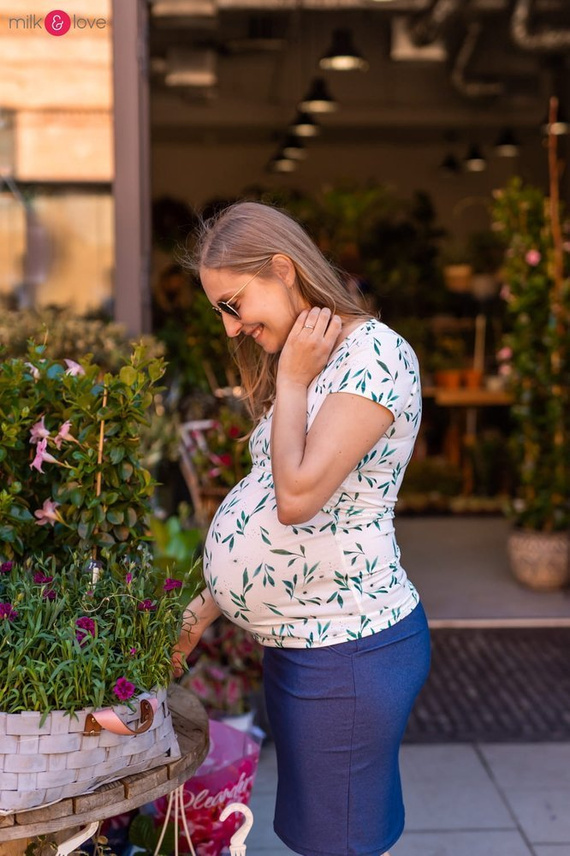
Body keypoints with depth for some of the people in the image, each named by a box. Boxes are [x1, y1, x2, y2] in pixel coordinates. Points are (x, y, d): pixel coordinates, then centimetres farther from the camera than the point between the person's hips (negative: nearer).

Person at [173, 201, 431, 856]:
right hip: (296, 646, 9)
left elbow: (298, 497, -25)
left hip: (348, 649, -9)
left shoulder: (374, 355, -16)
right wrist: (207, 607, 13)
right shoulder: (303, 367, 14)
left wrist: (292, 380, -13)